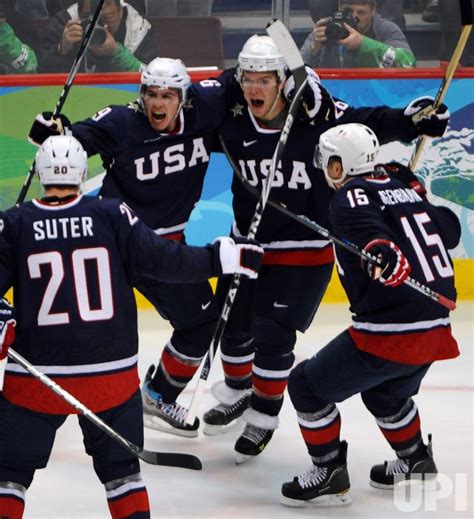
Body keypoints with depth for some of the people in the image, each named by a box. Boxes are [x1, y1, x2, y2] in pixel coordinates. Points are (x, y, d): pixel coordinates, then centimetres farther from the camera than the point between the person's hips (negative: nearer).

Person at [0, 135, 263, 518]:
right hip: (112, 370, 1)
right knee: (121, 467, 17)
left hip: (37, 376, -1)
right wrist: (220, 258, 3)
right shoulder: (112, 215, -4)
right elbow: (161, 260, -6)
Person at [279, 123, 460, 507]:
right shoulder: (402, 187, 14)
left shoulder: (351, 197, -8)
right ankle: (415, 459, 49)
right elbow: (449, 232, 23)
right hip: (435, 328, 9)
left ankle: (329, 474, 7)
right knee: (384, 390, 35)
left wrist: (383, 252, -49)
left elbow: (368, 228, -30)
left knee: (309, 385, 4)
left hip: (389, 332, -8)